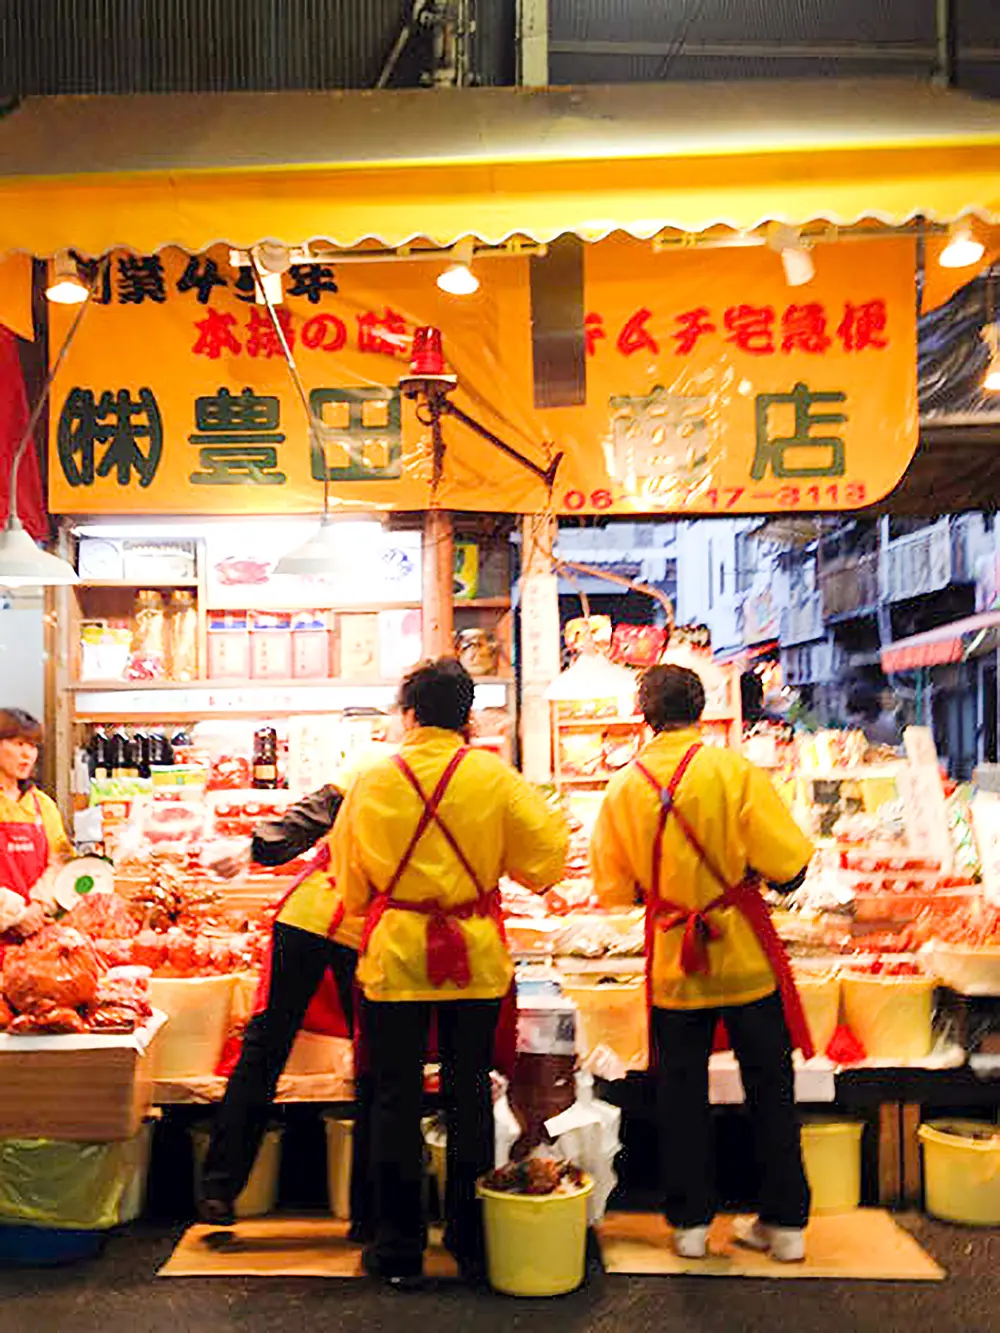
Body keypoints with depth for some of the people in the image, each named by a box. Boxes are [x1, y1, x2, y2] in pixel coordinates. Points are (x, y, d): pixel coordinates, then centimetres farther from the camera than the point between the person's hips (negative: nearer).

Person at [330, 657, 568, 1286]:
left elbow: (350, 884, 5)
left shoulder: (373, 783, -4)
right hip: (476, 955, 1)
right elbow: (546, 855, -1)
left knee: (397, 1099, 8)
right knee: (470, 1094, 11)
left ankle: (399, 1248, 16)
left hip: (394, 956, 0)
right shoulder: (494, 776, -7)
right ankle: (472, 1242, 20)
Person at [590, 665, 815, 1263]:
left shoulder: (623, 786, -4)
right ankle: (785, 1222, 19)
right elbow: (788, 861, -16)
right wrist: (769, 876, 6)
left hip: (672, 962, 2)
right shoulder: (735, 770, -13)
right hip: (746, 954, -2)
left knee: (681, 1091, 13)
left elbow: (613, 888, 2)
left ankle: (690, 1221, 20)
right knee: (770, 1090, 12)